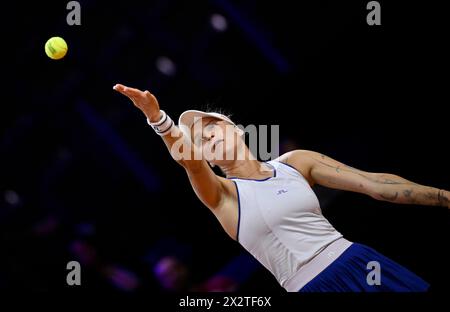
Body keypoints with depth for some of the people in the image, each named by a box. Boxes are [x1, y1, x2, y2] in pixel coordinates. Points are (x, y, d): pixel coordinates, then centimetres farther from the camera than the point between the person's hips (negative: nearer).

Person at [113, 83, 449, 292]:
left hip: (360, 264, 3)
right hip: (312, 286, -3)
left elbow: (373, 183, 6)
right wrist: (157, 117, -40)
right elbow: (188, 160, -21)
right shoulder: (222, 194, 1)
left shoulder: (296, 161, 9)